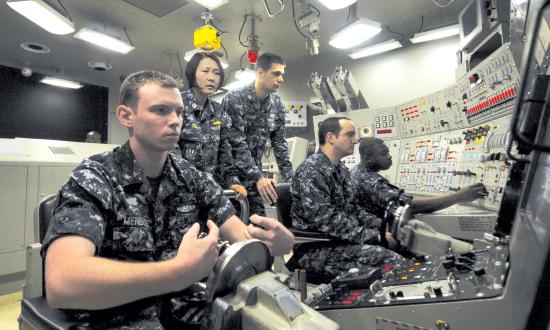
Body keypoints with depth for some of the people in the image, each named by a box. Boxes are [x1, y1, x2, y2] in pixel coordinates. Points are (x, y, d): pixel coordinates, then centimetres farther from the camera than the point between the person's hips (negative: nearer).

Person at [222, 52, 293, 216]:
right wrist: (258, 177, -30)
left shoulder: (277, 104, 3)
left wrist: (289, 176, -2)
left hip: (254, 172, 5)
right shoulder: (235, 98, -15)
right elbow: (236, 143, -22)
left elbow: (279, 142, 7)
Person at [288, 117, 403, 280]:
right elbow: (326, 221, -24)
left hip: (343, 241, 9)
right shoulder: (311, 171, -17)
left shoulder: (341, 169, 14)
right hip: (316, 249, -9)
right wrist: (372, 236, -20)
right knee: (392, 261, -22)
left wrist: (381, 225, 4)